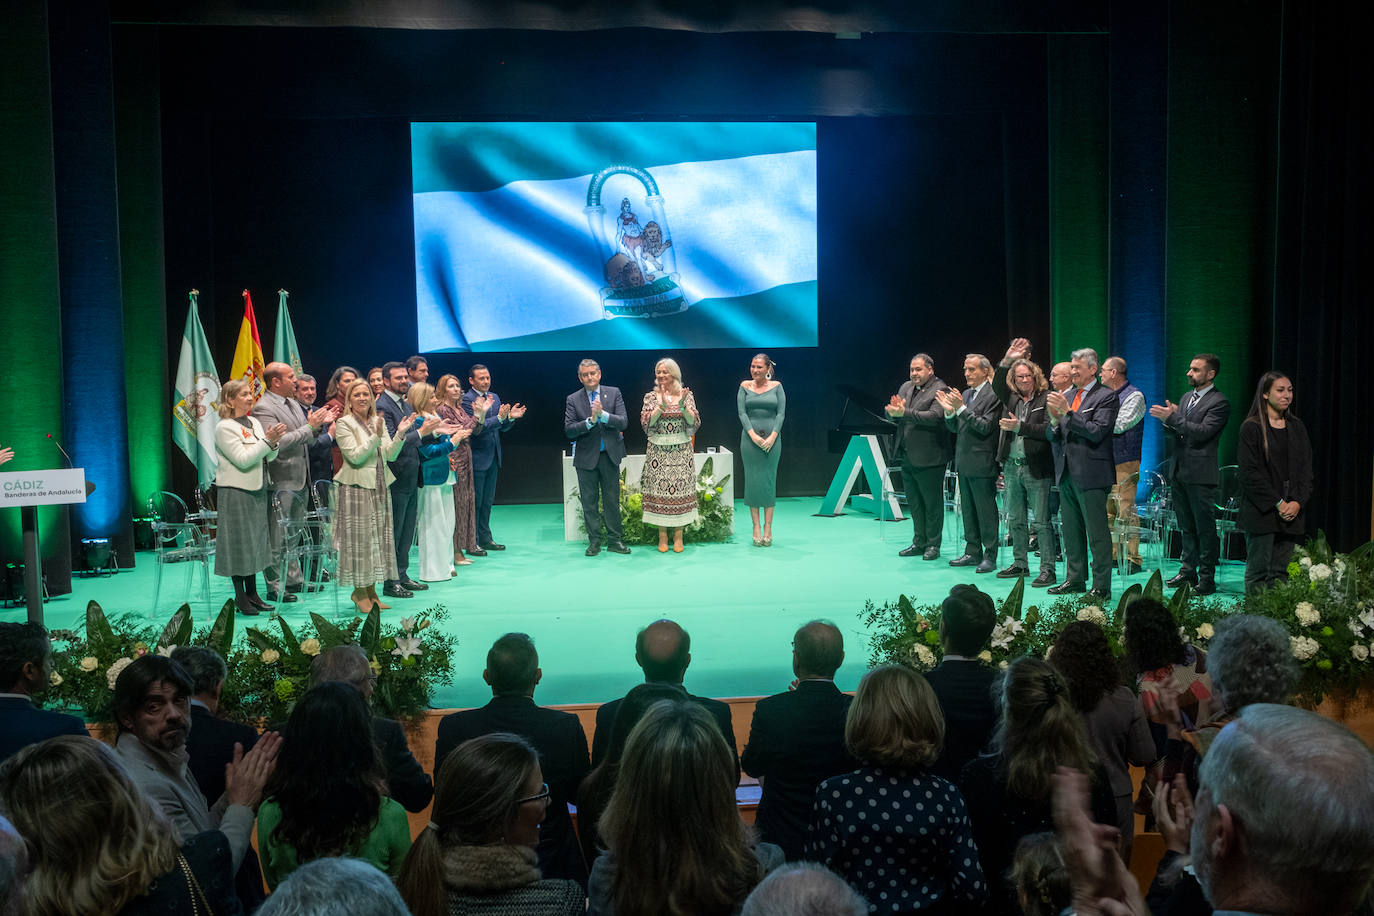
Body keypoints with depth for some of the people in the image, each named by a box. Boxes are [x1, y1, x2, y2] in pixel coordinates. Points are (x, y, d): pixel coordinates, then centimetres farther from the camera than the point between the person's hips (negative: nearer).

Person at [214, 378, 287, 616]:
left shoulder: (254, 422, 10)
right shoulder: (224, 427, -10)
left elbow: (269, 457, 9)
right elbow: (243, 459, -18)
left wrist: (274, 442, -10)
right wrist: (267, 441, -21)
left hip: (257, 489, 7)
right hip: (235, 491, -7)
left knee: (256, 541, 10)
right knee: (238, 542, -1)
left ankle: (252, 593, 18)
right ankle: (240, 598, 7)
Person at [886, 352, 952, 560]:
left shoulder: (940, 391, -11)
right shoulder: (906, 387, 12)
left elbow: (934, 417, -24)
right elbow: (891, 414, 10)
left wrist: (905, 413, -31)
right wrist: (894, 412, -15)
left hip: (928, 457, -8)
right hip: (907, 457, 8)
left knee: (932, 503, 3)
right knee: (914, 503, 15)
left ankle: (933, 545, 12)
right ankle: (919, 543, 26)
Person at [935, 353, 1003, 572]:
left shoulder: (993, 395, -11)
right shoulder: (965, 394, 14)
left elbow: (986, 427, -19)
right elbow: (954, 428, 15)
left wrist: (962, 408, -21)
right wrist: (950, 411, -4)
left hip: (982, 464, -9)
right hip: (964, 463, 9)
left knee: (986, 511, -2)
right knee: (968, 510, 14)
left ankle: (990, 556, 4)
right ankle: (973, 552, 23)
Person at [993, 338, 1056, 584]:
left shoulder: (1045, 400, -4)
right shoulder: (1012, 399, 11)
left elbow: (1047, 430, -14)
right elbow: (997, 385, -5)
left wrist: (1019, 427, -16)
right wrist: (1007, 361, -15)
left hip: (1036, 468, -6)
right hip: (1012, 467, 6)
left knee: (1042, 522, -3)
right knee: (1015, 520, 14)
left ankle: (1047, 569, 1)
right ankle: (1020, 564, 26)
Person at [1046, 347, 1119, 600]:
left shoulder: (1106, 396, -6)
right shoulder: (1067, 396, 14)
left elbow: (1096, 432, -19)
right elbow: (1052, 436, 12)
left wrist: (1067, 412, -21)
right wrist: (1055, 419, -8)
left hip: (1091, 474, -7)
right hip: (1066, 473, 7)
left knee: (1097, 532, -3)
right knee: (1071, 531, 15)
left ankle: (1101, 587, 3)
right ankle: (1075, 579, 26)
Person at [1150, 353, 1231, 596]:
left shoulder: (1219, 402, -8)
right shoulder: (1186, 398, 17)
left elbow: (1202, 432, -20)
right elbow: (1173, 435, 17)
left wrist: (1173, 417, -21)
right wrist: (1167, 423, -5)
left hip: (1200, 475, -8)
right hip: (1178, 471, 8)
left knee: (1205, 528, -3)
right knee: (1186, 527, 15)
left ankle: (1206, 579, 1)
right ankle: (1188, 571, 23)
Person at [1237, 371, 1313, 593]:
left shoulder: (1297, 428, 14)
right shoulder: (1251, 428, -2)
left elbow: (1306, 469, 11)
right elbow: (1250, 472, -8)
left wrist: (1298, 502, -4)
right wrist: (1277, 503, -13)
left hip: (1292, 511, 5)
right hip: (1261, 512, -4)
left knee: (1281, 572, 4)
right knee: (1258, 574, -4)